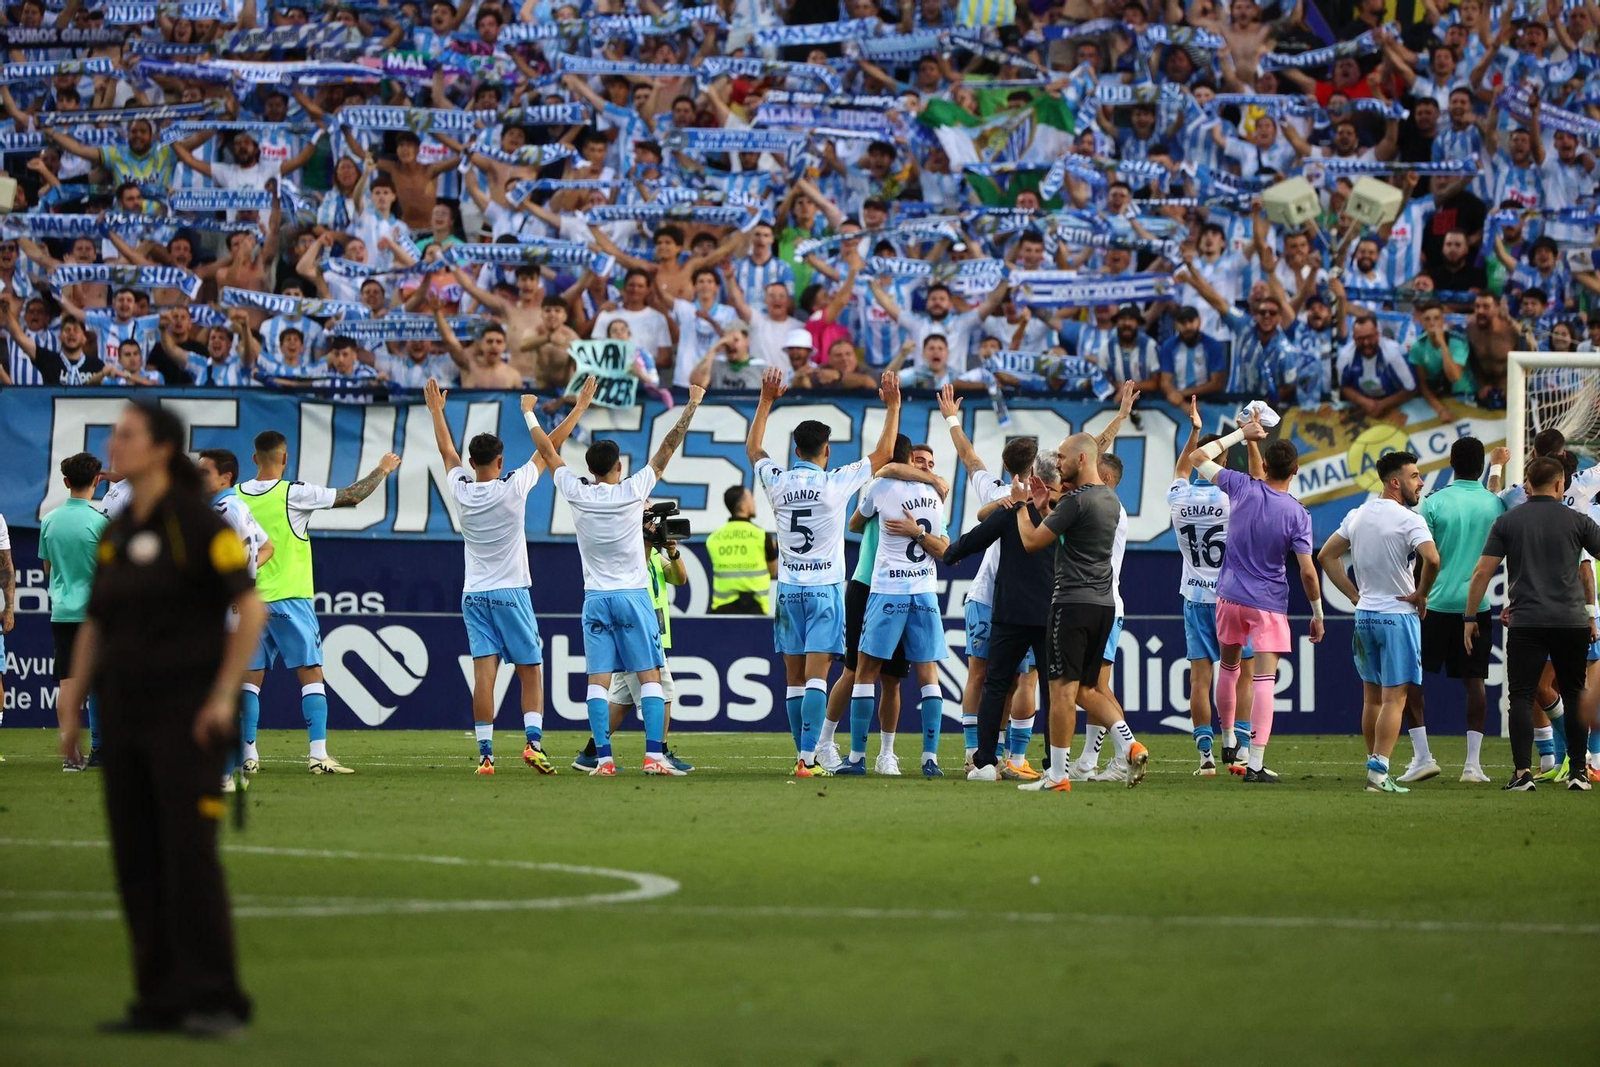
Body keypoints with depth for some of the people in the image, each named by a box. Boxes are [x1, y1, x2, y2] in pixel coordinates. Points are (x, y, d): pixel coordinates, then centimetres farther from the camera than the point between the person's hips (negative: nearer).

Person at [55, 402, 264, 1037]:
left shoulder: (196, 523, -7)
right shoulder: (114, 536, 13)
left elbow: (251, 609, -10)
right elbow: (93, 628, 19)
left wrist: (223, 695, -13)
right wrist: (73, 709, 13)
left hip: (185, 716, -7)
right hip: (125, 714, 7)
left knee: (189, 856, -10)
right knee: (136, 861, 4)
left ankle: (216, 1001, -6)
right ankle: (160, 999, 9)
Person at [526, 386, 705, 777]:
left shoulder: (577, 494, -2)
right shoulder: (633, 491, -7)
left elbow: (548, 452, 11)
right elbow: (667, 448, -1)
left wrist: (529, 415, 25)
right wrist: (691, 407, 6)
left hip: (595, 598, 2)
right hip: (634, 596, -2)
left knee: (598, 682, 0)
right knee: (650, 678, -1)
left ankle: (603, 759, -8)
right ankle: (654, 755, -11)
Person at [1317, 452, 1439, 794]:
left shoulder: (1357, 516, 8)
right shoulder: (1409, 520, -14)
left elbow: (1326, 556, 15)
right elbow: (1432, 559, -29)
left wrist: (1355, 595, 14)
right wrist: (1421, 593, -12)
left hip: (1364, 613, 7)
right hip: (1398, 615, -7)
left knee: (1372, 697, 15)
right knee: (1394, 698, -5)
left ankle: (1374, 767, 20)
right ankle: (1379, 772, -12)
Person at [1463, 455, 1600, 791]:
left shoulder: (1507, 522, 4)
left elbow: (1482, 572, 1)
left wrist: (1470, 617, 8)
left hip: (1526, 623, -1)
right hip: (1572, 621, 1)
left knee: (1521, 697, 0)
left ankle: (1522, 772, -11)